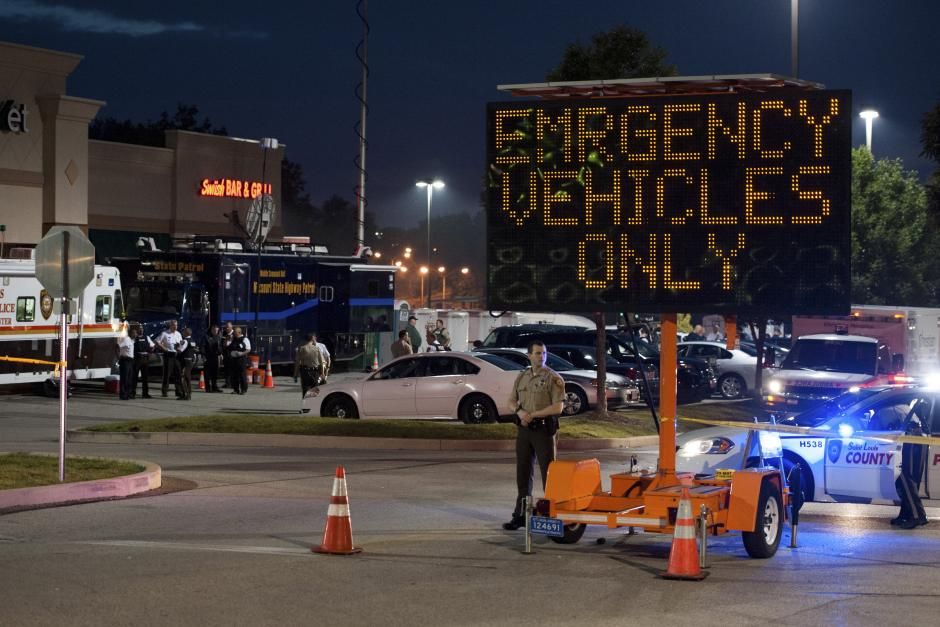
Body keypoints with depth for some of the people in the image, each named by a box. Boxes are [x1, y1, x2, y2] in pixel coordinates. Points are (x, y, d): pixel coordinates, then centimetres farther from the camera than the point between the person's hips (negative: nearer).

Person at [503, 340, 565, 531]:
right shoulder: (522, 376, 11)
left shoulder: (553, 378, -7)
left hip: (544, 429, -6)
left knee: (548, 472, -1)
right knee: (523, 473, 10)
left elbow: (558, 407, -14)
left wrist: (533, 414, -15)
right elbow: (512, 400, 16)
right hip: (524, 429, 6)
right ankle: (520, 515, 17)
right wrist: (520, 412, -6)